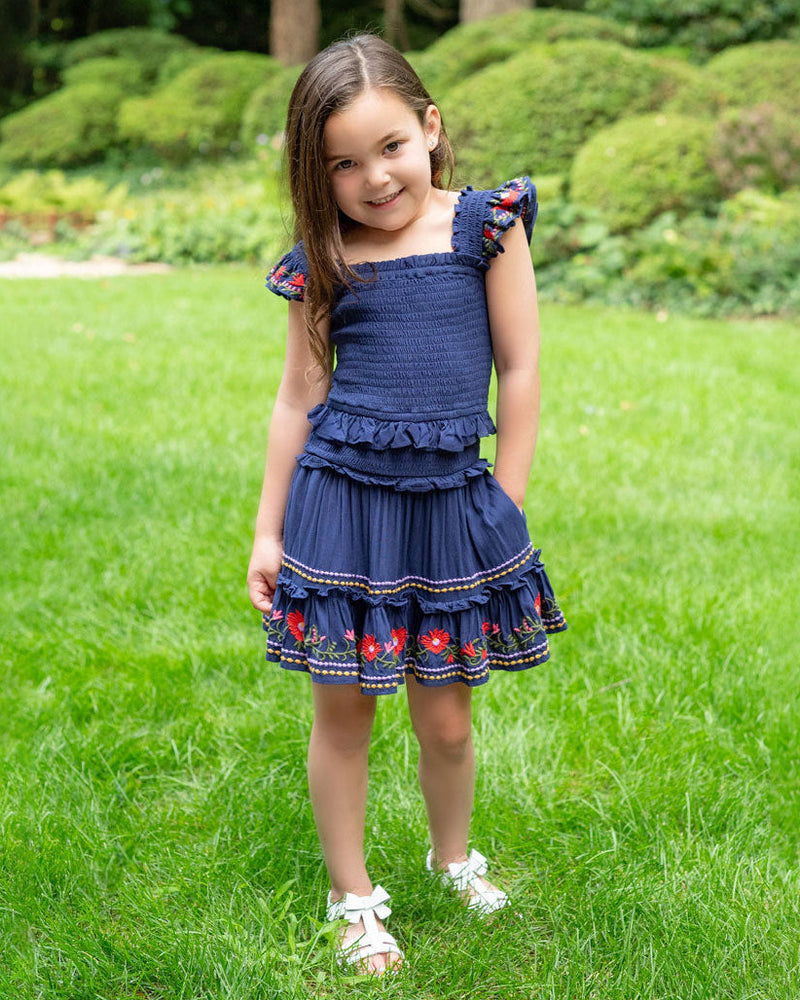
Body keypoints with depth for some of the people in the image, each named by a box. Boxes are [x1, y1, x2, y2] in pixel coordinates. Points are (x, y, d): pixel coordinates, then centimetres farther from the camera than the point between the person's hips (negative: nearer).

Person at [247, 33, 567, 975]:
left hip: (451, 503, 0)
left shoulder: (486, 225, -2)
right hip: (340, 501, 0)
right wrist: (268, 532, 6)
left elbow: (521, 371, 1)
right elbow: (298, 396, 7)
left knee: (446, 720, 11)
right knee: (343, 710, 9)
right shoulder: (323, 262, 1)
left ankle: (452, 857, 39)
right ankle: (352, 896, 27)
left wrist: (504, 505, -1)